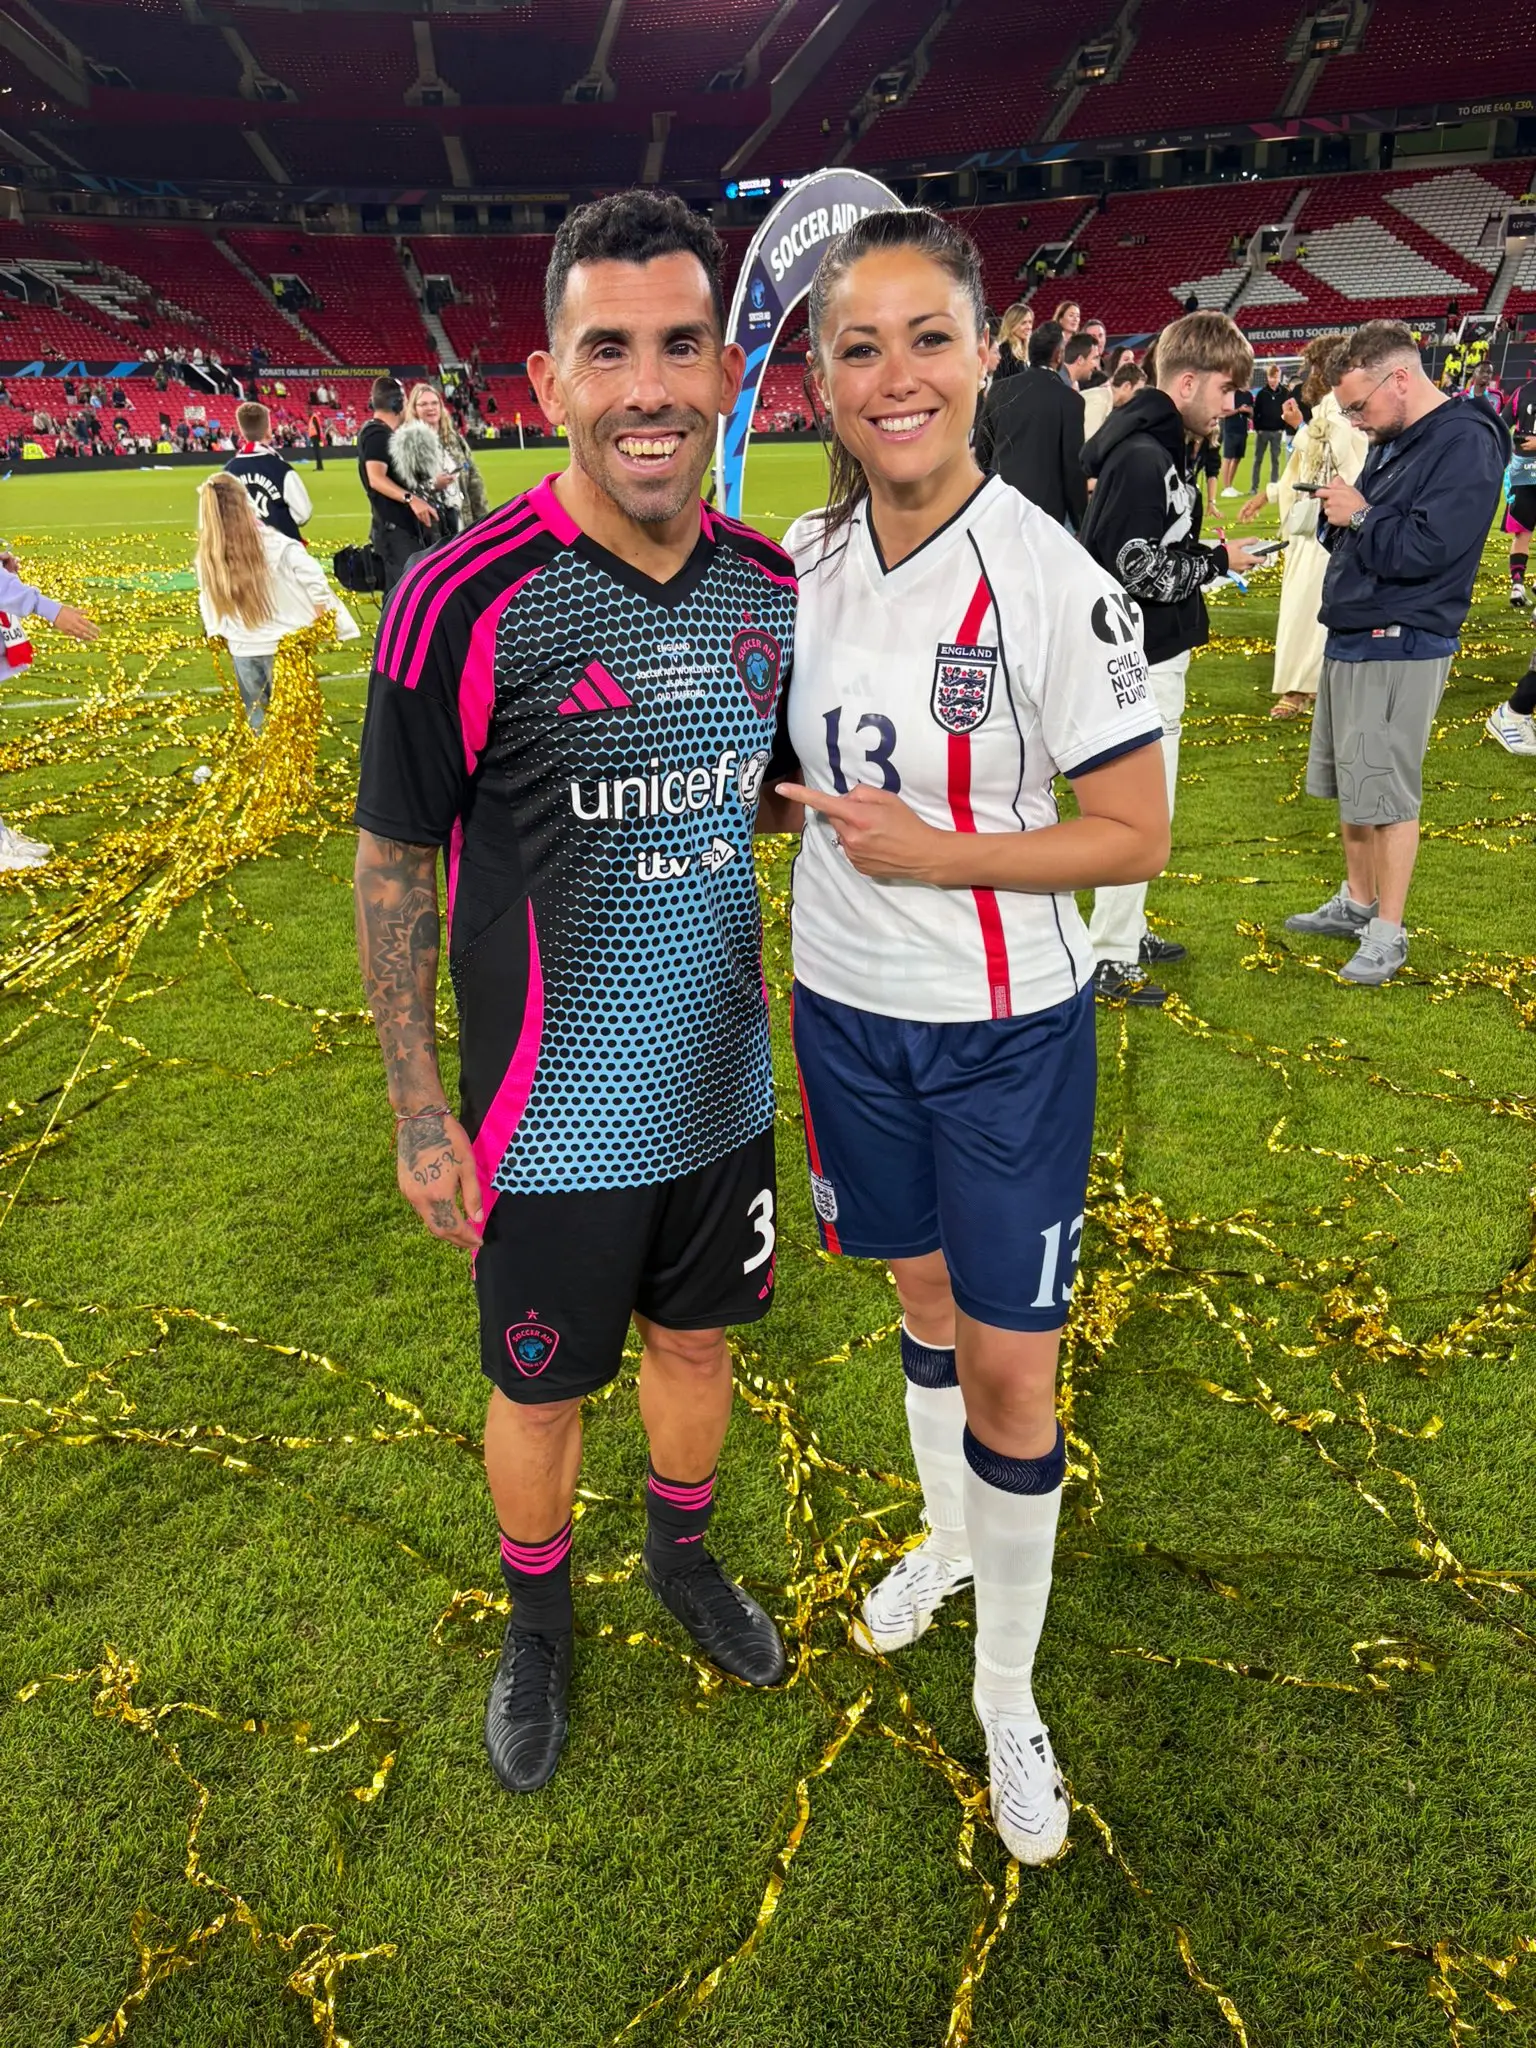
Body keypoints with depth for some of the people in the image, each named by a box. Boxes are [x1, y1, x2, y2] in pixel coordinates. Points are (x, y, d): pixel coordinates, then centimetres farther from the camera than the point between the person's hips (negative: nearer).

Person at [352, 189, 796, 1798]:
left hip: (724, 1088, 5)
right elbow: (393, 861, -10)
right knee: (539, 1393, 15)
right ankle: (537, 1622, 45)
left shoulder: (772, 587, -3)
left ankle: (682, 1553, 52)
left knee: (697, 1339, 23)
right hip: (552, 1120, -4)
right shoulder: (464, 601, -19)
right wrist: (418, 1112, -11)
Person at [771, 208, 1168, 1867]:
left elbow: (1135, 835, -14)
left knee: (1010, 1371, 3)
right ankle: (947, 1535, 49)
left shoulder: (1050, 579, -17)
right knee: (923, 1294, 22)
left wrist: (934, 851, -20)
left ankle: (1008, 1691, 27)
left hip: (1007, 1031, -4)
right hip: (846, 1010, 5)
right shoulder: (805, 561, 0)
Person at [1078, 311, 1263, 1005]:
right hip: (1140, 661, -10)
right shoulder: (1140, 458, -20)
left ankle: (1126, 930, 32)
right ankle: (1108, 960, 8)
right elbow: (1140, 569, -24)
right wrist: (1218, 561, -12)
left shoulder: (1164, 448, 11)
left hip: (1157, 655, 10)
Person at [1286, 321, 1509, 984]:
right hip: (1351, 638, 9)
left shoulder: (1465, 443, -15)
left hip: (1401, 649, -9)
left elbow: (1424, 550, -24)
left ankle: (1388, 932, 7)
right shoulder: (1393, 443, 14)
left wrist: (1359, 515, -12)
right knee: (1349, 782, 16)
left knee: (1387, 792, -4)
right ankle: (1356, 903, 30)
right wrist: (1339, 510, -1)